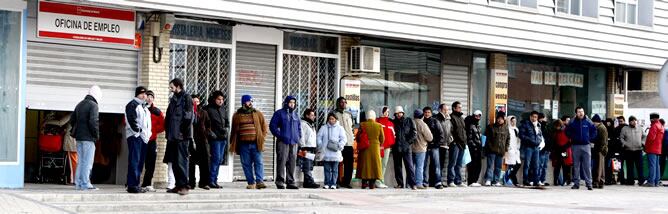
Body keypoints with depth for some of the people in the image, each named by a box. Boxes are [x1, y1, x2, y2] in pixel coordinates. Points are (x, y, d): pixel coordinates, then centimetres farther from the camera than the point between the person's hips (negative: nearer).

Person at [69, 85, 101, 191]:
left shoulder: (80, 104, 16)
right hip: (88, 138, -8)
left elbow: (72, 120, 19)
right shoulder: (93, 105, -10)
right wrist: (96, 135, -10)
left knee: (81, 161, 13)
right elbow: (93, 122, -20)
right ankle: (85, 184, -6)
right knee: (87, 162, -5)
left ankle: (78, 183, 14)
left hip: (79, 137, 8)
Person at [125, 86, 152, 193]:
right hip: (135, 136, -9)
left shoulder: (145, 107, 25)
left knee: (140, 162, 8)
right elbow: (131, 120, -14)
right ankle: (132, 186, -14)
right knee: (134, 161, -12)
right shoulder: (132, 104, -3)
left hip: (144, 137, 9)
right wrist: (138, 130, -17)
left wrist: (148, 133, 14)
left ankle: (136, 184, 12)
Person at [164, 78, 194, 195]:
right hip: (172, 136, 8)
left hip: (181, 136, -8)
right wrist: (167, 130, 13)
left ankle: (184, 186, -5)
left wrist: (183, 131, -16)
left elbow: (188, 116, -13)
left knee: (181, 161, -8)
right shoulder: (173, 99, 19)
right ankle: (178, 185, 16)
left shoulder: (186, 98, -5)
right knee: (174, 161, 10)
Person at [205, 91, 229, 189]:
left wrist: (227, 129, 8)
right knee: (216, 158, -12)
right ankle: (211, 180, -8)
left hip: (223, 138, 7)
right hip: (215, 138, -7)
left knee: (220, 159, 8)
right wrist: (210, 133, -14)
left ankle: (214, 180, 14)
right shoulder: (208, 109, -4)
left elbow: (227, 121, 26)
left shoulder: (223, 110, 17)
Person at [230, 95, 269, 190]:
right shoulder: (237, 115, 10)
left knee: (258, 162, -9)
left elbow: (265, 127, 13)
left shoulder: (258, 114, 9)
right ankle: (251, 183, 6)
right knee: (246, 164, 1)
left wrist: (261, 138, 2)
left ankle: (260, 181, -12)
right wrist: (233, 143, 9)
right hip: (243, 144, 1)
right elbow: (234, 130, 15)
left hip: (255, 143, -1)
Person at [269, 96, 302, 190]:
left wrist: (298, 136, 11)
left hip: (294, 143, 5)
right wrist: (279, 135, -11)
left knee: (292, 163, 5)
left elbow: (299, 127, 27)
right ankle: (280, 181, -5)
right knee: (282, 161, -9)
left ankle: (291, 182, 9)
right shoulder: (279, 113, 1)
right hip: (283, 142, -5)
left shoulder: (296, 115, 18)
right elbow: (272, 125, -3)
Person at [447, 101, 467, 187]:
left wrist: (465, 140, 15)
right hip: (455, 144, -8)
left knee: (459, 164, 11)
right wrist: (453, 140, -19)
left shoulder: (461, 118, 20)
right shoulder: (451, 117, -6)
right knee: (452, 163, -6)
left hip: (462, 144, 8)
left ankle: (458, 181, 14)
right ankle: (451, 181, -4)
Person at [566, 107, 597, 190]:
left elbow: (594, 130, 11)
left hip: (586, 146, -1)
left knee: (587, 166, -3)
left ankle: (589, 183, -1)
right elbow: (567, 131, 12)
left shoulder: (588, 122, 2)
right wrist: (572, 138, 2)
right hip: (576, 146, 1)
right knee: (576, 166, 4)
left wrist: (590, 138, 2)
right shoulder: (572, 123, 2)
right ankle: (576, 183, 10)